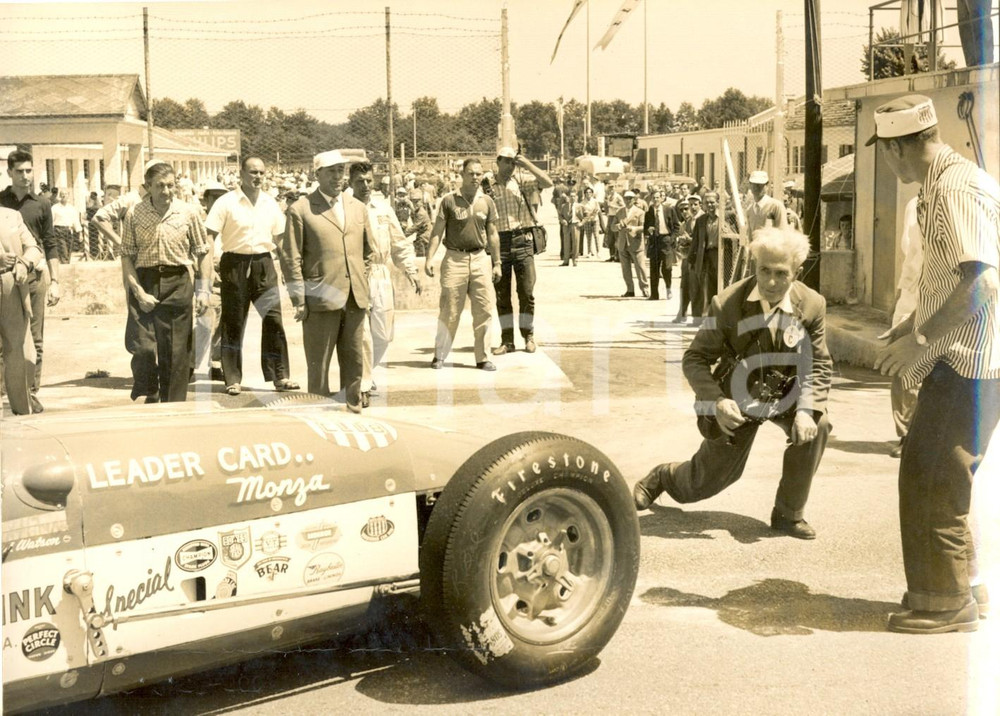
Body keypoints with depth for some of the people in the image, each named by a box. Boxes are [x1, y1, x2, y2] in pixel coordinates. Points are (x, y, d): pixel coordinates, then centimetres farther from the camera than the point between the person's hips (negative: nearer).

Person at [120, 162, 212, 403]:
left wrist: (204, 290, 0)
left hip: (178, 284, 1)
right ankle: (150, 395, 14)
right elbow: (127, 257, 1)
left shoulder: (187, 213, 3)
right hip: (144, 282, 0)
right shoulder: (134, 215, 1)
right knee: (142, 346, -10)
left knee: (176, 351, 2)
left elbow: (203, 253, 7)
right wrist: (139, 292, -9)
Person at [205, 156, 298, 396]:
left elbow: (280, 237, 17)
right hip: (235, 264, -3)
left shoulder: (271, 203, 9)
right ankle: (233, 379, 10)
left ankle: (279, 376, 5)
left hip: (263, 264, 3)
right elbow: (208, 238, -7)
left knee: (274, 319, -2)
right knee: (233, 322, 3)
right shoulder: (226, 203, -4)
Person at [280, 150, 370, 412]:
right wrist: (299, 300, -8)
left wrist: (367, 292, 12)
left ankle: (353, 409, 20)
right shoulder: (300, 210, -2)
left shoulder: (358, 208, 13)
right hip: (321, 300, -4)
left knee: (354, 361, 9)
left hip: (355, 299, 5)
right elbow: (291, 258, -4)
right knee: (318, 365, 2)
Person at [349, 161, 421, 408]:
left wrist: (410, 269, 7)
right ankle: (363, 386, 0)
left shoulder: (383, 209, 10)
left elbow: (400, 242, 13)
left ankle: (364, 374, 33)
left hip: (381, 276, 5)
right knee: (361, 334, -9)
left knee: (383, 334, 9)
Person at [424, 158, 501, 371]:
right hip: (455, 258, -3)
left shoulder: (487, 202, 8)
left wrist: (497, 263, 11)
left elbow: (492, 234, 13)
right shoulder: (449, 200, -1)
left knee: (484, 309, 1)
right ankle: (439, 356, 11)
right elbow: (437, 232, 0)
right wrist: (429, 259, -9)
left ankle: (481, 357, 11)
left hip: (480, 259, 3)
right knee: (449, 311, -1)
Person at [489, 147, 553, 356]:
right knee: (502, 293, 3)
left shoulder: (523, 183, 9)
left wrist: (528, 164, -5)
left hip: (523, 241, 0)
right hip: (499, 243, 0)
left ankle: (528, 336, 12)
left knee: (526, 292, 1)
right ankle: (507, 340, 9)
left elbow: (548, 182, -4)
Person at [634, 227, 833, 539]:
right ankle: (661, 477, 45)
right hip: (738, 394, -2)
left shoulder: (812, 305, -17)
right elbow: (695, 358, -15)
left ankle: (788, 513, -10)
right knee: (709, 480, 6)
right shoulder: (727, 304, -23)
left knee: (816, 425, -30)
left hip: (786, 393, 2)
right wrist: (717, 402, -32)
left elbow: (819, 363, -8)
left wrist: (806, 409, -26)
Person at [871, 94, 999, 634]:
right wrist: (916, 325, 21)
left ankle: (946, 601, 8)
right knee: (928, 471, 16)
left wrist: (924, 341, -22)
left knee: (931, 478, -4)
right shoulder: (938, 186, 14)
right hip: (955, 356, 10)